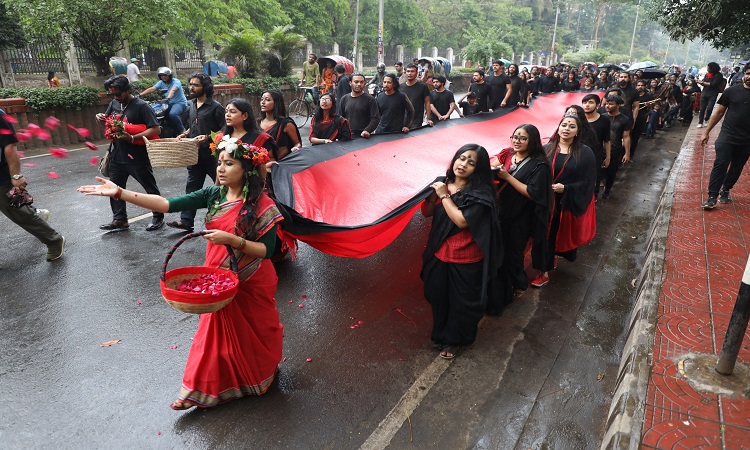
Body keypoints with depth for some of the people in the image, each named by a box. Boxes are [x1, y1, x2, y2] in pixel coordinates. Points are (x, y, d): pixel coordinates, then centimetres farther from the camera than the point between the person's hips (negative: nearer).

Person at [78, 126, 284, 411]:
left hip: (251, 284, -5)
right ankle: (204, 390, 34)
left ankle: (260, 377, 44)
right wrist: (120, 193, -21)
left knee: (253, 332, 16)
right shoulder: (213, 195, -5)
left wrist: (231, 239, -31)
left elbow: (267, 250, -20)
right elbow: (168, 204, -13)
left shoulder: (261, 205, -21)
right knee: (217, 332, 18)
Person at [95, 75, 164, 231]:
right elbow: (108, 123, 20)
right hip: (118, 155, 7)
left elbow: (155, 129, -22)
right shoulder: (114, 104, 7)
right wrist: (101, 119, -4)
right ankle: (119, 219, 25)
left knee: (151, 188, 7)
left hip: (137, 157, -7)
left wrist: (132, 138, -29)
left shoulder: (141, 106, -14)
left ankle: (158, 218, 20)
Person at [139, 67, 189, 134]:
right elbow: (151, 89, -2)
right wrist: (139, 95, -14)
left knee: (172, 114, -35)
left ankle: (182, 131, -17)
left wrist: (168, 98, -53)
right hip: (169, 103, 8)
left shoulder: (176, 82, -13)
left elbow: (173, 90, -33)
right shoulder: (161, 82, 7)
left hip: (180, 103, -8)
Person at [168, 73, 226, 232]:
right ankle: (186, 220, 7)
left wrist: (208, 137, -22)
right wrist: (185, 134, 7)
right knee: (192, 187, 5)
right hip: (195, 154, 7)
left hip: (211, 154, -7)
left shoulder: (215, 107, -9)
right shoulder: (191, 106, 14)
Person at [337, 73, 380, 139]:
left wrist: (367, 131, -20)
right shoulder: (344, 99, 12)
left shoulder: (370, 99, 2)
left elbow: (375, 119, -5)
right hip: (347, 137, 3)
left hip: (364, 137, -2)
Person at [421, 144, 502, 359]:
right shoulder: (443, 183, 0)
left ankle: (454, 340, 38)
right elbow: (426, 212, 2)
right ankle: (441, 335, 45)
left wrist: (444, 195, -20)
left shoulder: (480, 194, -16)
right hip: (439, 254, 5)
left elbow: (462, 220, -27)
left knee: (461, 303, 13)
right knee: (438, 297, 20)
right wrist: (434, 194, -15)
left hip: (465, 261, -5)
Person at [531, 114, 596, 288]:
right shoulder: (547, 149, -1)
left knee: (565, 234, 15)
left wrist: (566, 188, -17)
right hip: (547, 203, 1)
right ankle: (544, 271, 19)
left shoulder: (585, 153, -6)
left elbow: (589, 181, -7)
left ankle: (555, 255, 46)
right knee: (546, 235, 5)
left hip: (571, 204, -1)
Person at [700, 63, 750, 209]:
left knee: (737, 168, 11)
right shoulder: (731, 91, 1)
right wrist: (706, 131, 3)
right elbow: (719, 112, 6)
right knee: (720, 165, -10)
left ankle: (725, 191, 28)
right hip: (727, 136, -2)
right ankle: (712, 197, -9)